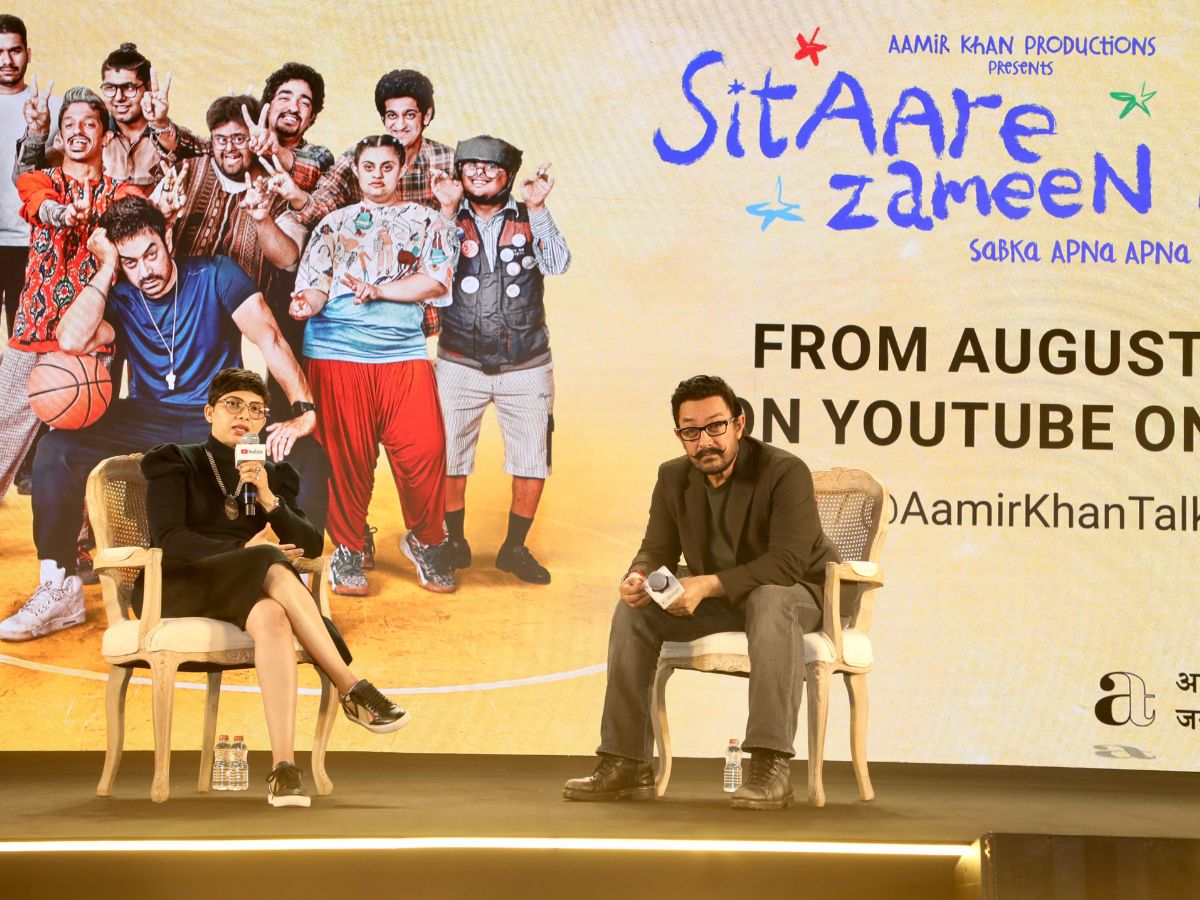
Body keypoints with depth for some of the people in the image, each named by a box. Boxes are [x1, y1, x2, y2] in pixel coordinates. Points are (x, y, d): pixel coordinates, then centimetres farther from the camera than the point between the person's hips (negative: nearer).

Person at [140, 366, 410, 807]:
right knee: (274, 569, -36)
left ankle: (284, 768, -53)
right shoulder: (173, 463, 11)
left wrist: (268, 497, -8)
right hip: (180, 589, -3)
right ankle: (354, 691, -37)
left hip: (249, 594, 3)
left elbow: (313, 546, 7)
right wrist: (244, 551, -15)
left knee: (271, 616, -38)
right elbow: (168, 539, -6)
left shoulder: (274, 475, 22)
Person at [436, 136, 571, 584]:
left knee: (533, 461, 1)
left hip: (526, 366, 0)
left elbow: (558, 264, -12)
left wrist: (538, 210, -20)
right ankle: (455, 542, 22)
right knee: (450, 457, 4)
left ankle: (515, 547, 17)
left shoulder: (529, 221, 4)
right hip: (460, 364, 0)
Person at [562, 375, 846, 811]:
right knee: (634, 609, -12)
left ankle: (770, 766, -44)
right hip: (717, 599, 6)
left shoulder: (785, 472, -23)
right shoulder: (673, 477, -2)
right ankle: (626, 764, -12)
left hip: (799, 592, -6)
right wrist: (638, 577, -23)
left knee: (771, 602, -41)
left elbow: (788, 562, -31)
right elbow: (657, 550, 4)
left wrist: (708, 585, -39)